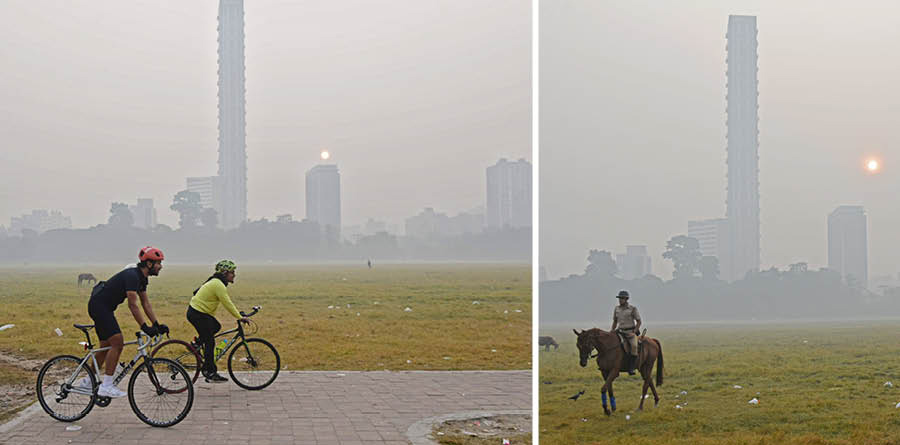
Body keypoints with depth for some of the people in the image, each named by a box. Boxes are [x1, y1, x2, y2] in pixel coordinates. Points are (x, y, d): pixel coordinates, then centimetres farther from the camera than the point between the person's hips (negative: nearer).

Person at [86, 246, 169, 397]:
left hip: (104, 307, 11)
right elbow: (133, 305, -27)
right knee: (117, 342, -17)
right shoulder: (132, 276, -22)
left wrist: (157, 325, 3)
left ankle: (90, 382, 28)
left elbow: (146, 303, 10)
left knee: (106, 346, 15)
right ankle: (106, 387, -16)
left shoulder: (141, 278, 9)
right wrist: (145, 327, -29)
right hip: (98, 305, -11)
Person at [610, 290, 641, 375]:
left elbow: (639, 321, -3)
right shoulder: (616, 309, 7)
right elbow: (615, 321, 20)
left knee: (634, 346, -32)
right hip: (620, 332, 5)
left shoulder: (632, 309, -6)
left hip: (631, 332, -5)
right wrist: (612, 330, 4)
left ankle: (631, 368, -30)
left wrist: (634, 332, -12)